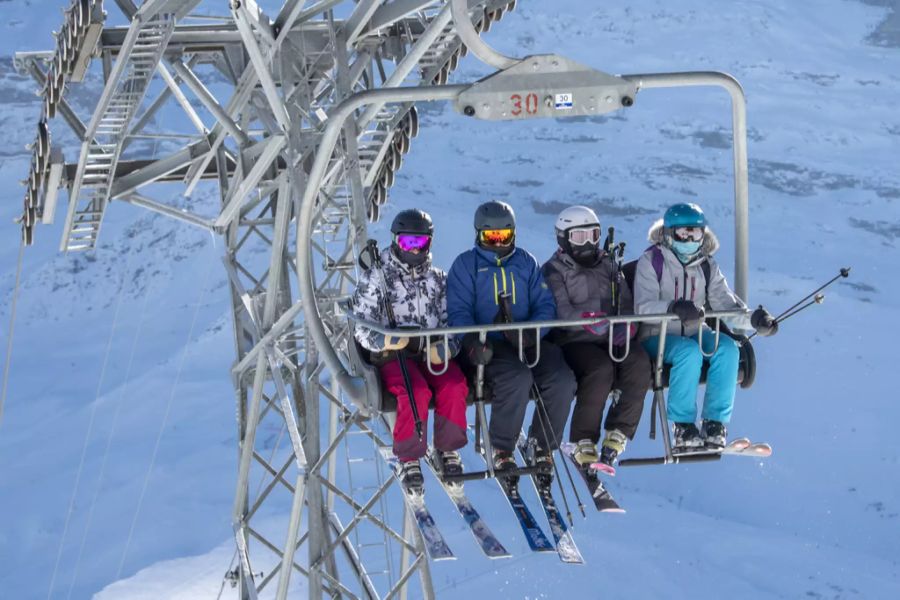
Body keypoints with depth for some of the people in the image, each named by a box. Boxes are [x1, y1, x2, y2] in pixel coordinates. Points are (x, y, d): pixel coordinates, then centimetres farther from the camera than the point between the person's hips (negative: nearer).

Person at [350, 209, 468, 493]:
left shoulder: (438, 279, 16)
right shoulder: (376, 278, 5)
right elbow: (361, 325, -1)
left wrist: (445, 347, -13)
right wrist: (383, 339, -25)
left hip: (433, 352, 3)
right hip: (392, 354, -3)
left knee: (455, 386, -28)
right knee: (416, 392, -33)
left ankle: (448, 449, -8)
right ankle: (409, 459, -17)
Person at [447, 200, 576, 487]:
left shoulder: (526, 263, 18)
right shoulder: (466, 265, 8)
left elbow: (545, 305, 9)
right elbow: (458, 311, -2)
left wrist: (531, 332, -13)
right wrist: (472, 343, -22)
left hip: (528, 342, 4)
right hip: (488, 345, -4)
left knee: (562, 379, -24)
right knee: (517, 378, -35)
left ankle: (542, 447, -6)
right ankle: (502, 450, -17)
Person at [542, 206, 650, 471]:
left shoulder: (608, 265, 22)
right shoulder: (554, 271, 6)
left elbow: (626, 304, 14)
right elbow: (560, 310, -10)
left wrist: (627, 326, -9)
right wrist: (586, 320, -31)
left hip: (612, 340, 4)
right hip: (574, 342, -4)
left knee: (639, 362, -28)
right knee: (602, 369, -35)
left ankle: (616, 437, -27)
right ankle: (583, 444, -28)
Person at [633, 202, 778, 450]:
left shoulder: (707, 267, 11)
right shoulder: (651, 261, -4)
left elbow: (727, 306, 2)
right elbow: (643, 307, -18)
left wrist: (753, 319, -20)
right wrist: (673, 307, -39)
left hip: (695, 333, 5)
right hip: (658, 336, -5)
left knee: (728, 348, -26)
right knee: (690, 352, -36)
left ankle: (715, 423, -23)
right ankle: (683, 427, -28)